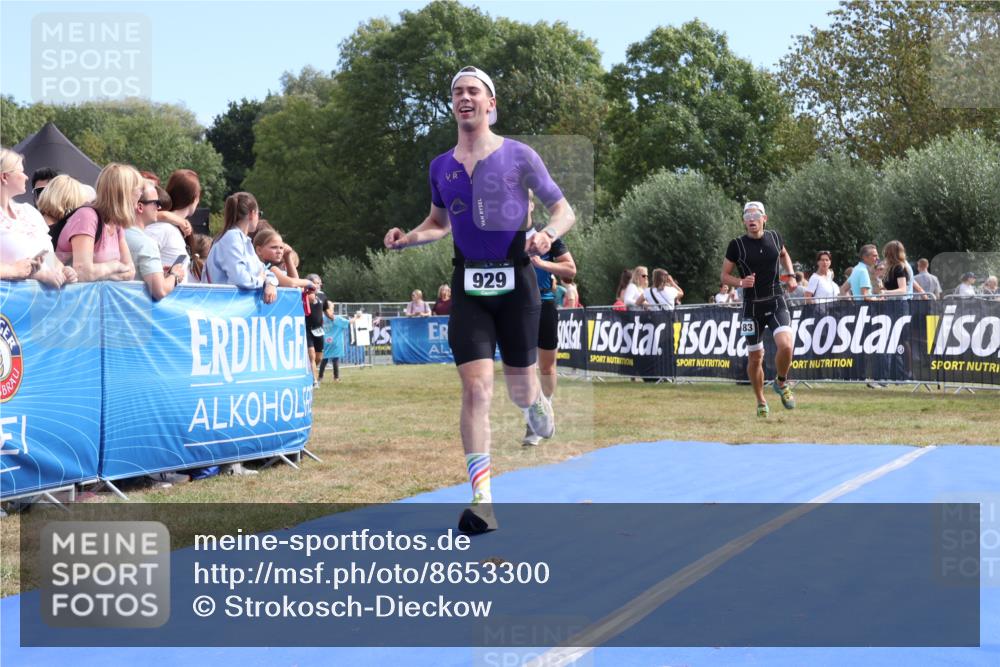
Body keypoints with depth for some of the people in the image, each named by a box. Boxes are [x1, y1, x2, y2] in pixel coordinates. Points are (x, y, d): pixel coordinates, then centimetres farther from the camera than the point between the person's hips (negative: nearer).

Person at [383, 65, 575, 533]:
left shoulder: (518, 155, -2)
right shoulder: (441, 166, 8)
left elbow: (564, 210, 3)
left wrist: (548, 234, -19)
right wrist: (407, 237, 3)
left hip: (514, 280, -2)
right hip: (468, 285, 2)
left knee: (519, 389, 8)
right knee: (476, 387, -12)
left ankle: (538, 403, 49)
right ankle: (482, 501, -13)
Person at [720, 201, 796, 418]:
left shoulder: (774, 237, 3)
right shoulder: (737, 245, -5)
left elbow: (784, 254, 26)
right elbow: (724, 276, 2)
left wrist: (790, 273, 9)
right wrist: (741, 282, -17)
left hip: (776, 302, 1)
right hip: (752, 306, -1)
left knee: (785, 345, -22)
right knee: (755, 358, 5)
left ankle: (781, 383, 7)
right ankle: (761, 402, 26)